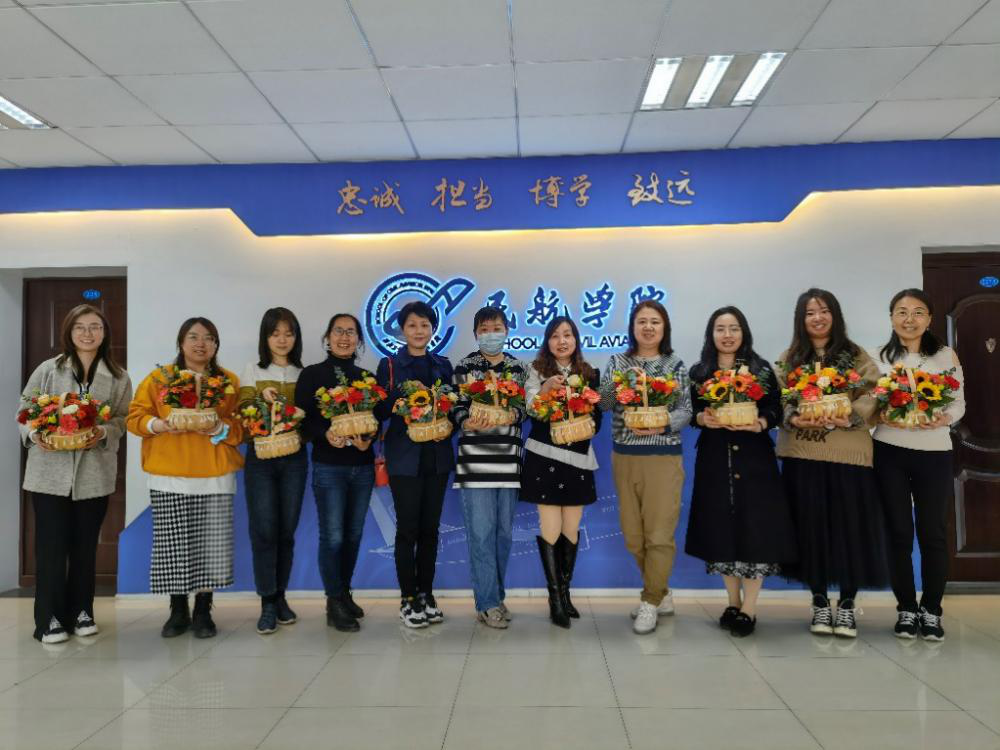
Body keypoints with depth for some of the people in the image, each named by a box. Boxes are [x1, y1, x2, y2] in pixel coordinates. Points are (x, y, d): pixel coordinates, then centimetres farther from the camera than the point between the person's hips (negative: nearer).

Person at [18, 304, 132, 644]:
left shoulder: (118, 377, 4)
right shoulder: (48, 369, 1)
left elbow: (122, 419, 3)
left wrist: (103, 433, -17)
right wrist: (34, 434, -15)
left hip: (94, 473, 1)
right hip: (50, 471, -1)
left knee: (85, 545, 11)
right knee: (51, 545, 2)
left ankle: (80, 612, 24)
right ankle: (49, 619, 14)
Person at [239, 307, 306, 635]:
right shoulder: (253, 371, 4)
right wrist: (261, 398, -18)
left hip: (294, 459, 2)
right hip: (260, 458, -1)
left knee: (286, 530, 6)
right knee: (264, 530, -6)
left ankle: (281, 597, 20)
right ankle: (267, 604, 4)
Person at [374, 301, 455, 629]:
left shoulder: (442, 365, 12)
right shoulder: (389, 365, 3)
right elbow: (379, 411, -3)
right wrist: (404, 392, -18)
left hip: (437, 456, 3)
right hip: (404, 457, -3)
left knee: (430, 528, 7)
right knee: (407, 528, -1)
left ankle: (426, 595, 19)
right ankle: (408, 599, 10)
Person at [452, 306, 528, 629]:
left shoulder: (519, 368, 11)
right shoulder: (464, 367, 3)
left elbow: (524, 408, 9)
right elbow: (457, 408, -1)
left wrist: (514, 414, -12)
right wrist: (468, 423, -21)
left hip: (509, 461, 3)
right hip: (475, 461, -3)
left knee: (504, 531, 10)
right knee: (481, 532, -4)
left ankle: (495, 596, 25)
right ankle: (488, 603, 5)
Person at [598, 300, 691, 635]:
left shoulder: (675, 365, 2)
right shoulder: (617, 362, 6)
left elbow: (686, 410, -2)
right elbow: (604, 403, -5)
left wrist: (663, 424, -21)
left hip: (664, 457, -2)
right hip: (624, 456, 3)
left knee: (659, 533, -2)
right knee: (633, 534, 9)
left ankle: (650, 602, 12)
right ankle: (662, 593, 28)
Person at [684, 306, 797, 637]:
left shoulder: (762, 370, 4)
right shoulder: (699, 373, 8)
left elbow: (776, 411, -1)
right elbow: (690, 413, 7)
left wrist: (757, 424, -20)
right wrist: (702, 418, -14)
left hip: (754, 458, -2)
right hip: (714, 458, 2)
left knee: (754, 526, -4)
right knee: (721, 526, 5)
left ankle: (748, 609, 7)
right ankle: (733, 602, 21)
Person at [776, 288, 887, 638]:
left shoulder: (857, 356, 7)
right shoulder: (789, 359, 10)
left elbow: (872, 395, -4)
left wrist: (850, 417, -21)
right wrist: (794, 419, -18)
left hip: (848, 454, -1)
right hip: (803, 454, 1)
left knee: (849, 525, 2)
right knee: (811, 525, 4)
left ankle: (847, 602, 17)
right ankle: (819, 601, 18)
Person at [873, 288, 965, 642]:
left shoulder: (947, 355, 4)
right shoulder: (879, 358, 4)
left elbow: (959, 403, 3)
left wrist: (943, 418, -17)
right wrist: (883, 415, -17)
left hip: (934, 453, 0)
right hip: (890, 452, 0)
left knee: (933, 532, 5)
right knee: (899, 532, 5)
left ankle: (931, 610, 19)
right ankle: (906, 609, 18)